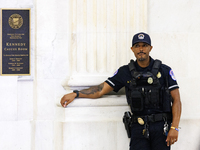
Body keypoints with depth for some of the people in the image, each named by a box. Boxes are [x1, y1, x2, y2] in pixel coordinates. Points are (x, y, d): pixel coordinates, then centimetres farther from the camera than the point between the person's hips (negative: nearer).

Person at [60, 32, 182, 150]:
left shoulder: (164, 70, 5)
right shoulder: (126, 72, 10)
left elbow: (176, 100, 2)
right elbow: (101, 90, 9)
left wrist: (174, 128, -9)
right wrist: (75, 94, -2)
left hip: (161, 127, -1)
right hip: (139, 128, 1)